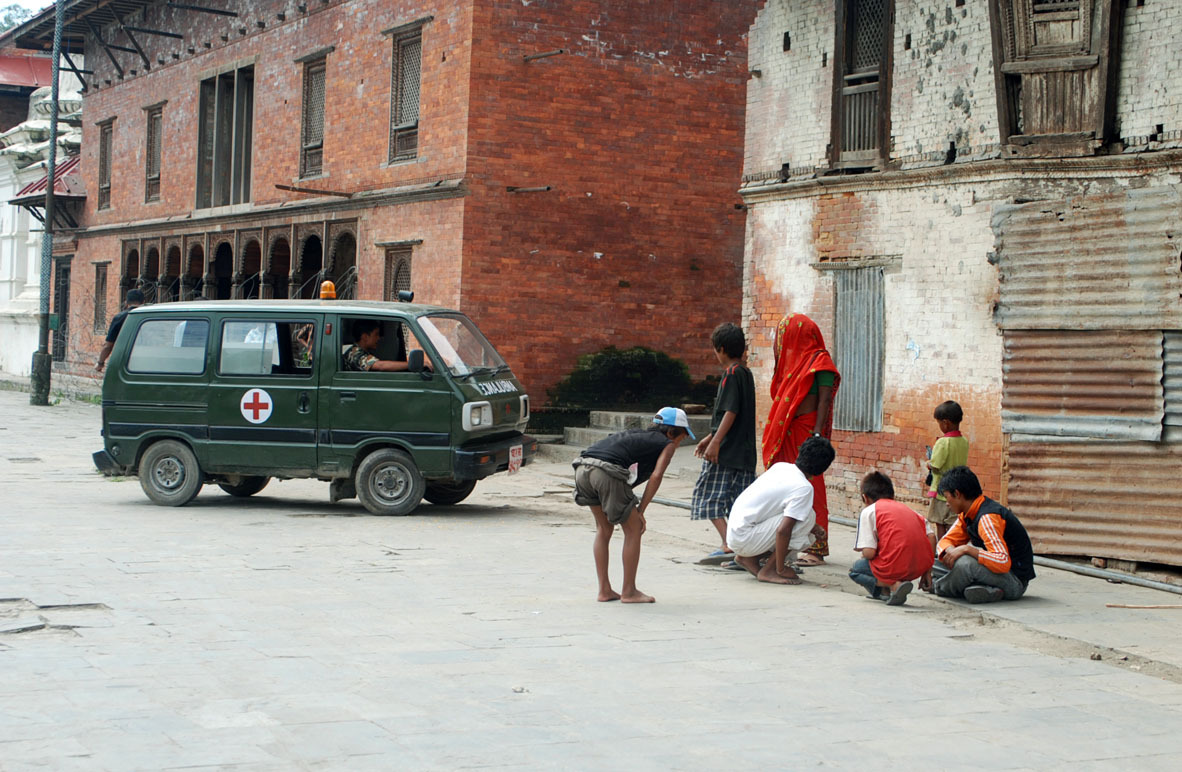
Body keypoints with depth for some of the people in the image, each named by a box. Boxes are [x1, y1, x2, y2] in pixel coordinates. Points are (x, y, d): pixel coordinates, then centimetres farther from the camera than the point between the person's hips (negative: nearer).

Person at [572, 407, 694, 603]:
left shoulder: (638, 434, 34)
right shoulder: (667, 444, 16)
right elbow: (656, 476, 1)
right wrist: (640, 511, 6)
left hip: (582, 468, 7)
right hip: (607, 472, -7)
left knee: (604, 528, 24)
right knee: (633, 528, 11)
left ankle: (604, 590, 27)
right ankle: (629, 592, 16)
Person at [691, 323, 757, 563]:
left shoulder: (731, 374, -11)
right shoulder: (746, 373, 17)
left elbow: (730, 411, -20)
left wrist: (715, 442, -22)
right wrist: (709, 437, 29)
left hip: (726, 452, -9)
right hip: (744, 451, 9)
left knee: (711, 497, -6)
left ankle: (727, 545, -14)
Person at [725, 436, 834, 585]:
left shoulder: (780, 466, 7)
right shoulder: (804, 488, -17)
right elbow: (782, 530, -24)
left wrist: (811, 528, 19)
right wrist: (780, 569, -14)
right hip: (744, 538, -9)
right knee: (808, 517, -16)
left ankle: (749, 558, 14)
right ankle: (768, 571, -10)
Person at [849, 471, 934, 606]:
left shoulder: (868, 511, 4)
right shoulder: (908, 509, 22)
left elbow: (869, 553, -6)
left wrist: (863, 556, 18)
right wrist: (927, 573, 17)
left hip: (894, 568, -7)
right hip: (921, 567, 7)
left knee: (855, 569, 21)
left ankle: (893, 585, -5)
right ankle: (884, 591, 14)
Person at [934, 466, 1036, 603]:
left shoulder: (987, 518, -24)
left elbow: (1003, 563, -35)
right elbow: (946, 541, 12)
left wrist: (967, 549, -32)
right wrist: (950, 551, -13)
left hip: (1015, 580, -10)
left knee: (964, 564, -36)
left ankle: (938, 587, -5)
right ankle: (987, 590, -7)